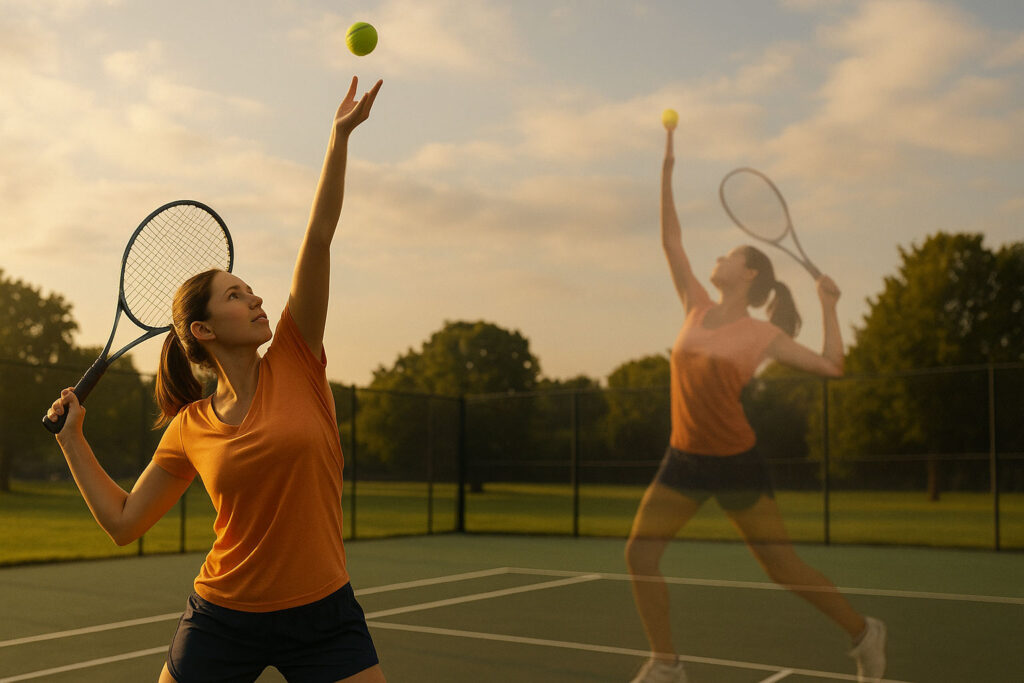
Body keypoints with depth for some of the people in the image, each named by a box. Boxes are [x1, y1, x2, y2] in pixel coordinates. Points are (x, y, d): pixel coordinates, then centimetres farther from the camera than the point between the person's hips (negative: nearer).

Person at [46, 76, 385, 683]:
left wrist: (340, 136, -13)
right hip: (223, 622, 1)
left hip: (325, 620, 0)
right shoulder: (190, 429, 0)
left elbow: (318, 240, -8)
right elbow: (123, 522, 8)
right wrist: (73, 441, 6)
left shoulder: (295, 363, -2)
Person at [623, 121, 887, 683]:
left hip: (736, 463, -4)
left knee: (781, 566, 1)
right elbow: (671, 241, 8)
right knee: (639, 554, -4)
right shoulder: (699, 309, 6)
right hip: (684, 460, 5)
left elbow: (832, 367, -5)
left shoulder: (763, 334, -5)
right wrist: (666, 175, 6)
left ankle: (864, 633, 24)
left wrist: (829, 304, -6)